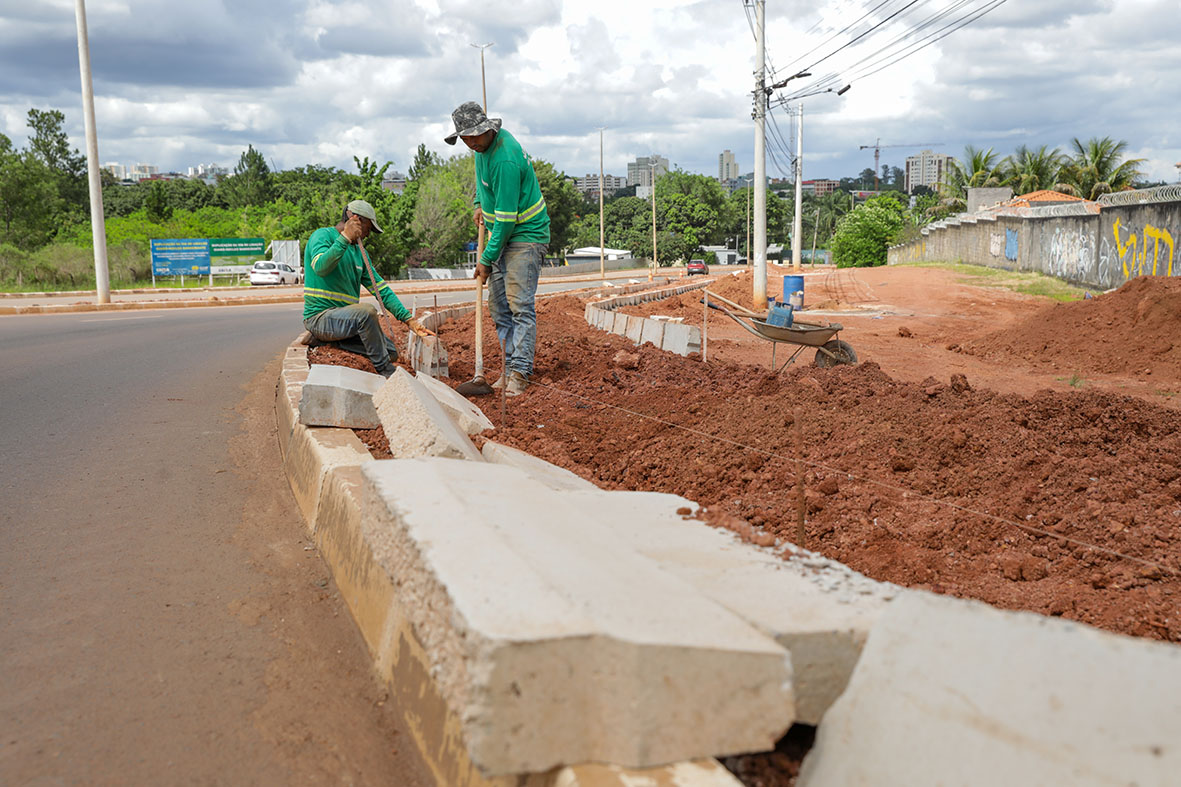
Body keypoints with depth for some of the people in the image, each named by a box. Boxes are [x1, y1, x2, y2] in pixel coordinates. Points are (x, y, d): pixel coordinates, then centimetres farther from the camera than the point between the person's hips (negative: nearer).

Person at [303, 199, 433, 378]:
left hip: (345, 319, 8)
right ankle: (387, 374, -25)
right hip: (320, 317, -8)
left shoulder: (359, 251, 18)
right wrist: (345, 238, -29)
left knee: (391, 351, -6)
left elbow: (380, 288, 12)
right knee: (366, 311, -34)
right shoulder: (323, 235, -5)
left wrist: (409, 319, 3)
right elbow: (321, 268, -27)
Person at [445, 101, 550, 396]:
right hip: (501, 233, 10)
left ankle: (519, 374, -14)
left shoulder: (505, 159, -26)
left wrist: (487, 259, -18)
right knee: (498, 306, 6)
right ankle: (510, 367, 10)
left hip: (526, 234, -10)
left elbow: (506, 218, -24)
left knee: (520, 305, -14)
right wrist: (481, 204, 15)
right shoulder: (485, 144, 3)